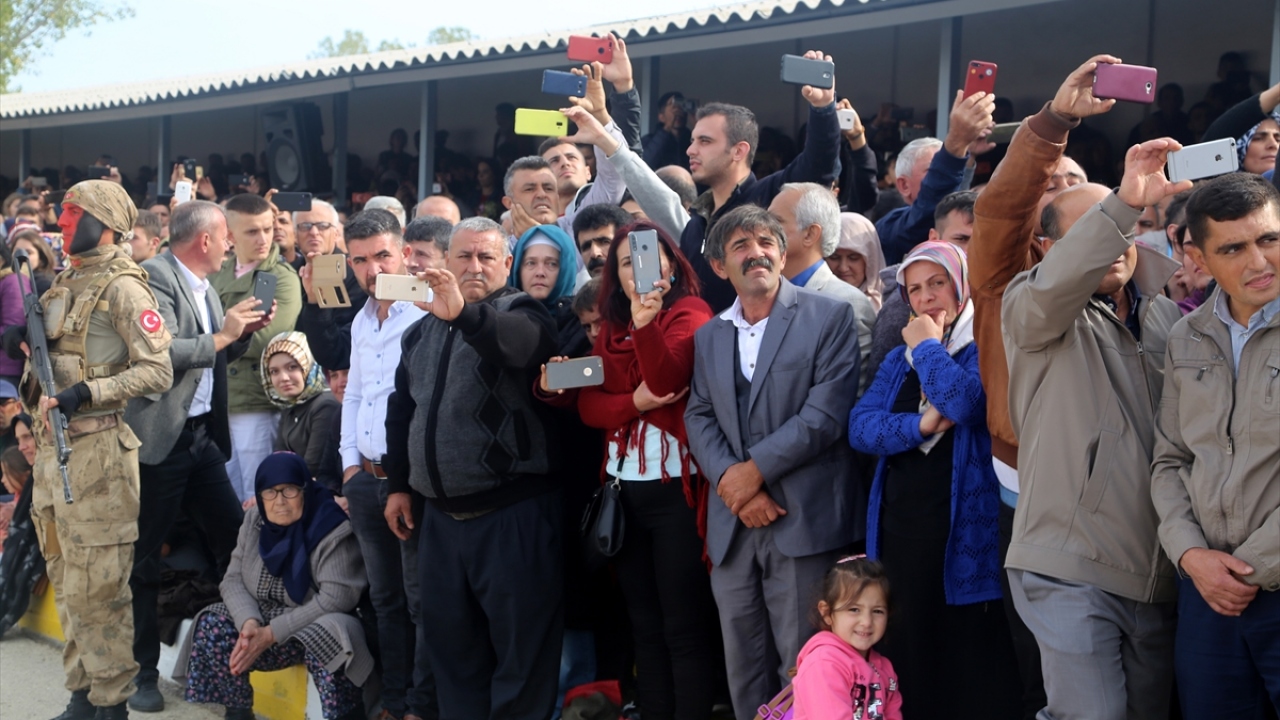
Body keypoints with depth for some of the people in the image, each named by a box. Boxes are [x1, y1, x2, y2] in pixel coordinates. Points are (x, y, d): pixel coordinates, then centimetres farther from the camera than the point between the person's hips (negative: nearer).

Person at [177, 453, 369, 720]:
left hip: (313, 625, -5)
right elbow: (233, 579, 0)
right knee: (212, 626, -20)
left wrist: (271, 634, -24)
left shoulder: (333, 531, -17)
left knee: (328, 640, -37)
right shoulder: (254, 521, 3)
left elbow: (335, 598, -22)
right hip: (262, 618, 5)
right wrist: (249, 622, -22)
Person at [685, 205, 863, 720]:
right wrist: (734, 484, -9)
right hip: (732, 525, 5)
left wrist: (755, 469, -13)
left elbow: (825, 413, -10)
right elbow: (699, 418, 8)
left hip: (804, 521, -5)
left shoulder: (830, 317, 0)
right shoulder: (708, 336, 16)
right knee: (744, 666, 11)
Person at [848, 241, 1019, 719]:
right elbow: (860, 426, 2)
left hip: (963, 529, -6)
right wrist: (920, 425, -15)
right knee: (908, 649, 13)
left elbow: (966, 402, -23)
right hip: (900, 526, 6)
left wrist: (928, 345, -9)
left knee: (971, 658, 0)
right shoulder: (899, 360, 15)